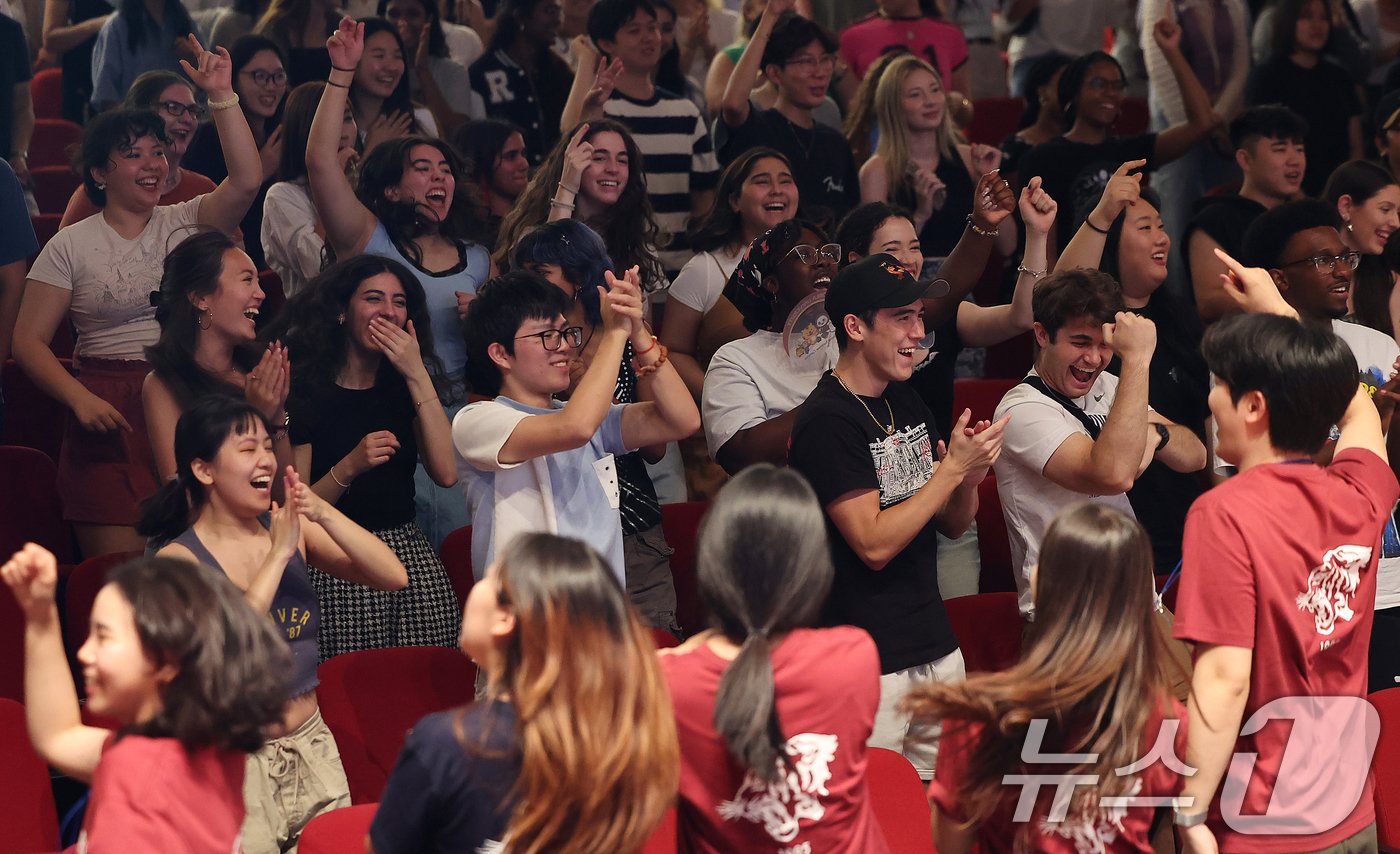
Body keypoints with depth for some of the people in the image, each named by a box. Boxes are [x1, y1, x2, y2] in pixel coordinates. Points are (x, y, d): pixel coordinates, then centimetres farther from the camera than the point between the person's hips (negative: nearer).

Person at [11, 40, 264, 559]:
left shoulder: (186, 223, 11)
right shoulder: (71, 247, 5)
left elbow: (246, 180, -6)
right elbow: (29, 341, 2)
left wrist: (222, 96, -12)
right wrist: (80, 399, -13)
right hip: (111, 415, -2)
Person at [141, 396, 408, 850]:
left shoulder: (292, 528, 3)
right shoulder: (180, 558, -11)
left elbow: (393, 577, -5)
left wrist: (322, 513, -16)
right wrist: (278, 553, -23)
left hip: (312, 744, 5)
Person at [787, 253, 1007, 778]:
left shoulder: (906, 403, 11)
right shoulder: (826, 422, -14)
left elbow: (952, 524, 14)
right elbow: (875, 544, -20)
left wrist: (972, 476, -7)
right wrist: (953, 467, -18)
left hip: (937, 649, 8)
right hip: (870, 665, -8)